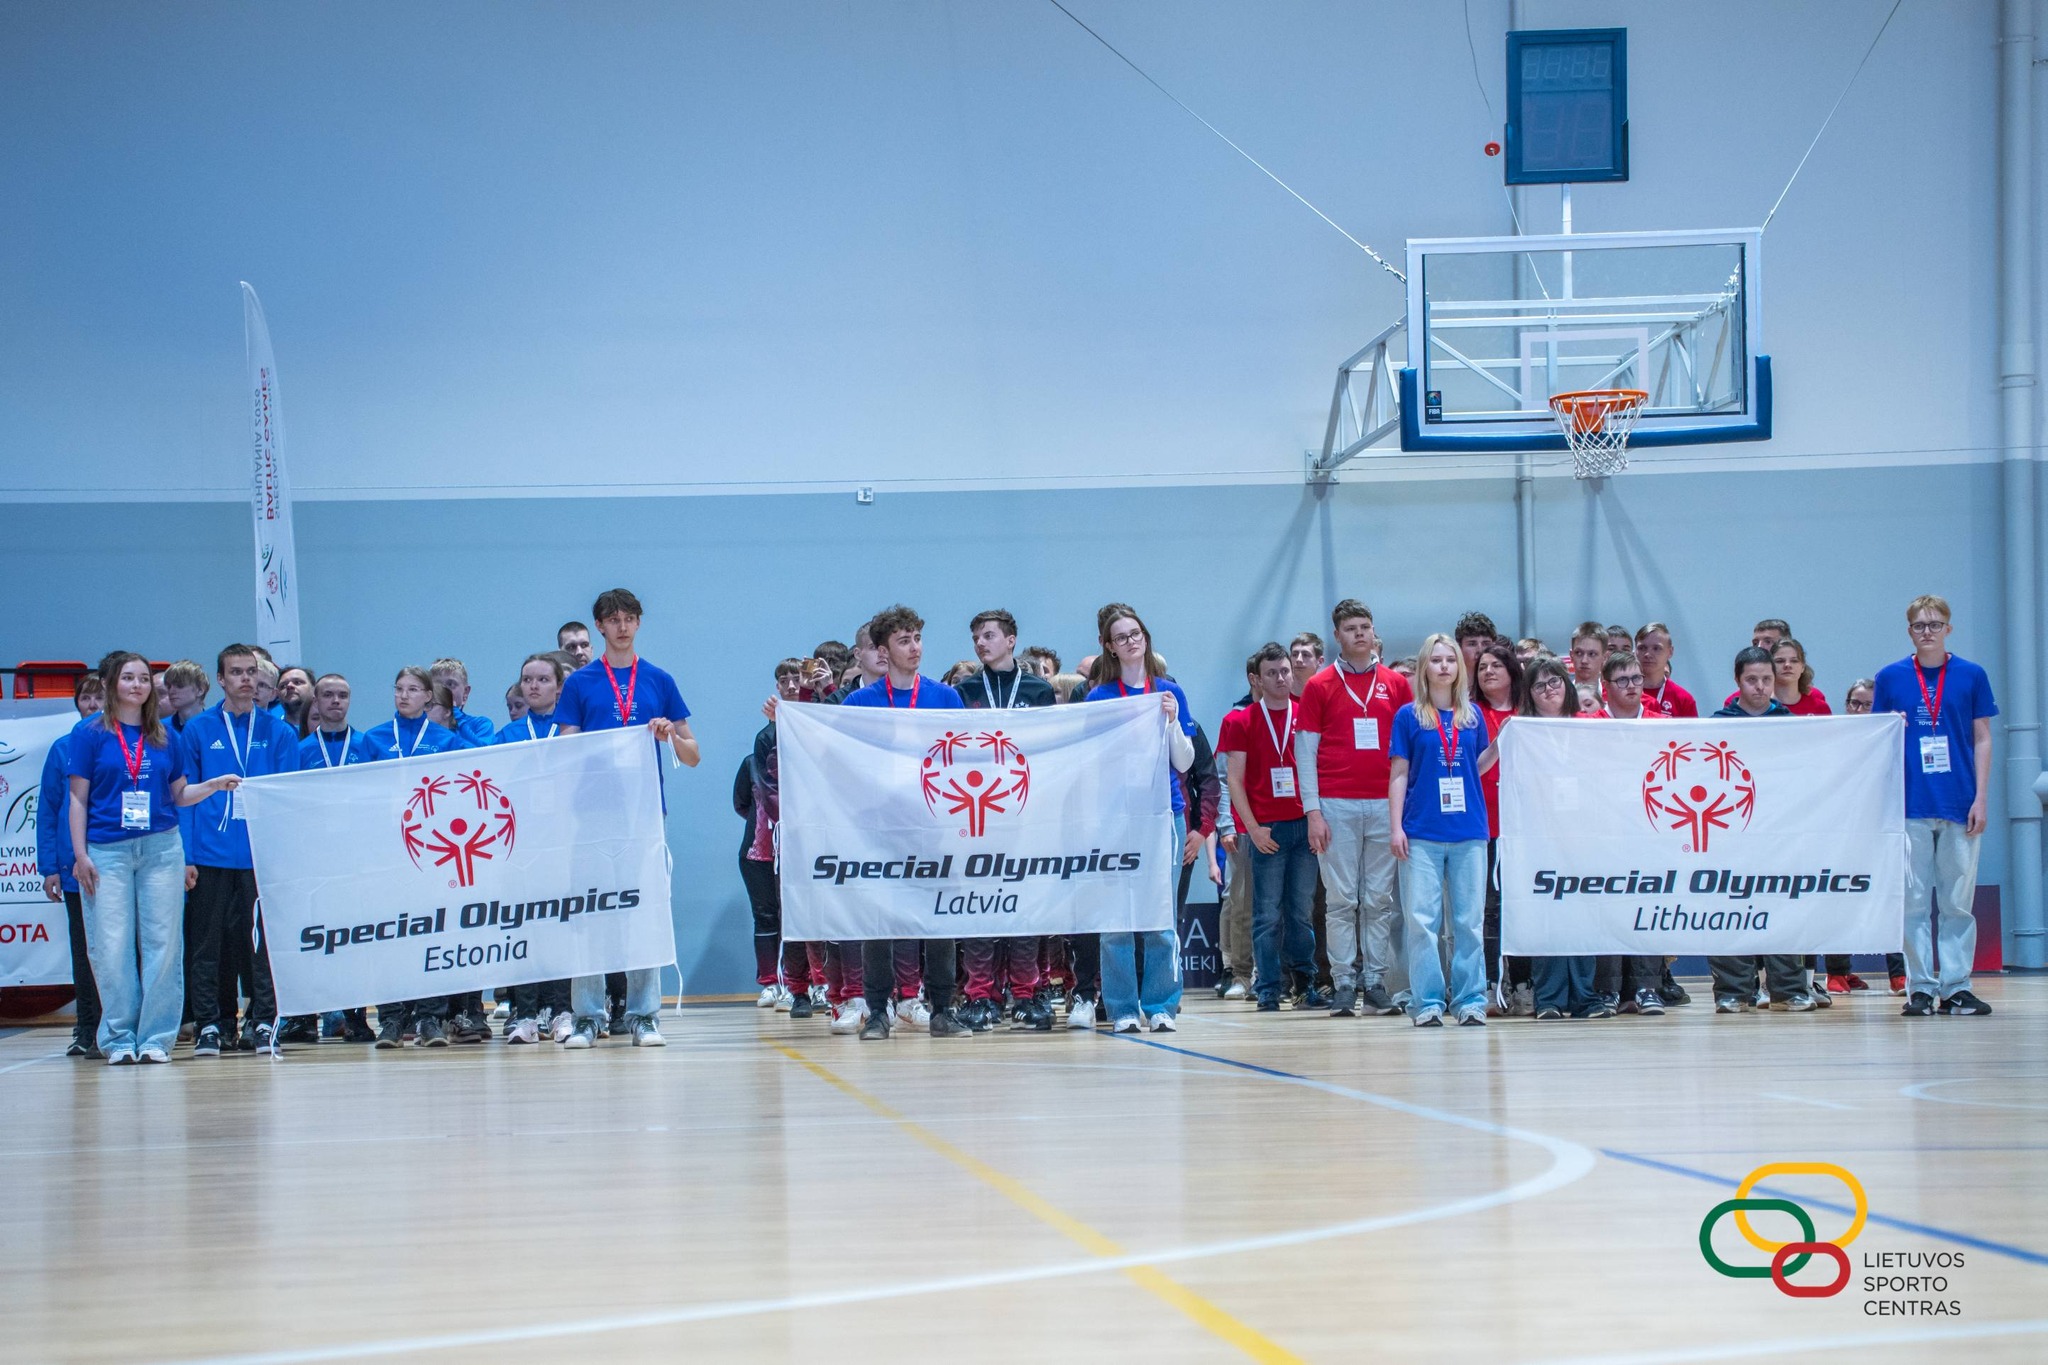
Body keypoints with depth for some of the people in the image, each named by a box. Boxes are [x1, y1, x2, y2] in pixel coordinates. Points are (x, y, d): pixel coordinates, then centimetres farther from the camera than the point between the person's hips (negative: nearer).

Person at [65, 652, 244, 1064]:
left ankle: (156, 1037, 6)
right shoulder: (90, 733, 3)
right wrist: (80, 854, -4)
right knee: (111, 947, -4)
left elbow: (178, 794, 17)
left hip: (161, 848, 3)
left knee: (161, 944, 0)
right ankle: (119, 1038, 4)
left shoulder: (164, 737, 12)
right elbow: (78, 799, 3)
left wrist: (215, 784, -1)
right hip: (107, 851, -3)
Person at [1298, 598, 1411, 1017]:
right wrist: (1312, 811, -5)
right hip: (1336, 807, -2)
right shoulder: (1320, 687, 4)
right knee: (1341, 899, -2)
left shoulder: (1396, 684, 9)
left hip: (1385, 805, 2)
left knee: (1380, 899, 3)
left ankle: (1376, 982, 6)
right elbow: (1306, 752, 2)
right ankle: (1344, 984, 1)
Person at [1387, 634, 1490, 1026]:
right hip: (1422, 832, -2)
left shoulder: (1472, 715, 11)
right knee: (1422, 920, -3)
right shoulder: (1409, 716, 4)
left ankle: (1471, 1000, 7)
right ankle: (1427, 1002, 1)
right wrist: (1396, 827, -3)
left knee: (1470, 920, 2)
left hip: (1469, 832, 2)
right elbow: (1399, 774, 3)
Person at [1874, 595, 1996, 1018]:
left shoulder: (1971, 676, 5)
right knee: (1914, 900, 0)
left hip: (1959, 805, 0)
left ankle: (1956, 986, 7)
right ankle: (1920, 987, 4)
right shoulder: (1890, 678, 6)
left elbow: (1982, 740, 6)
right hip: (1910, 806, 0)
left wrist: (1980, 798, 0)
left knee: (1958, 900, 2)